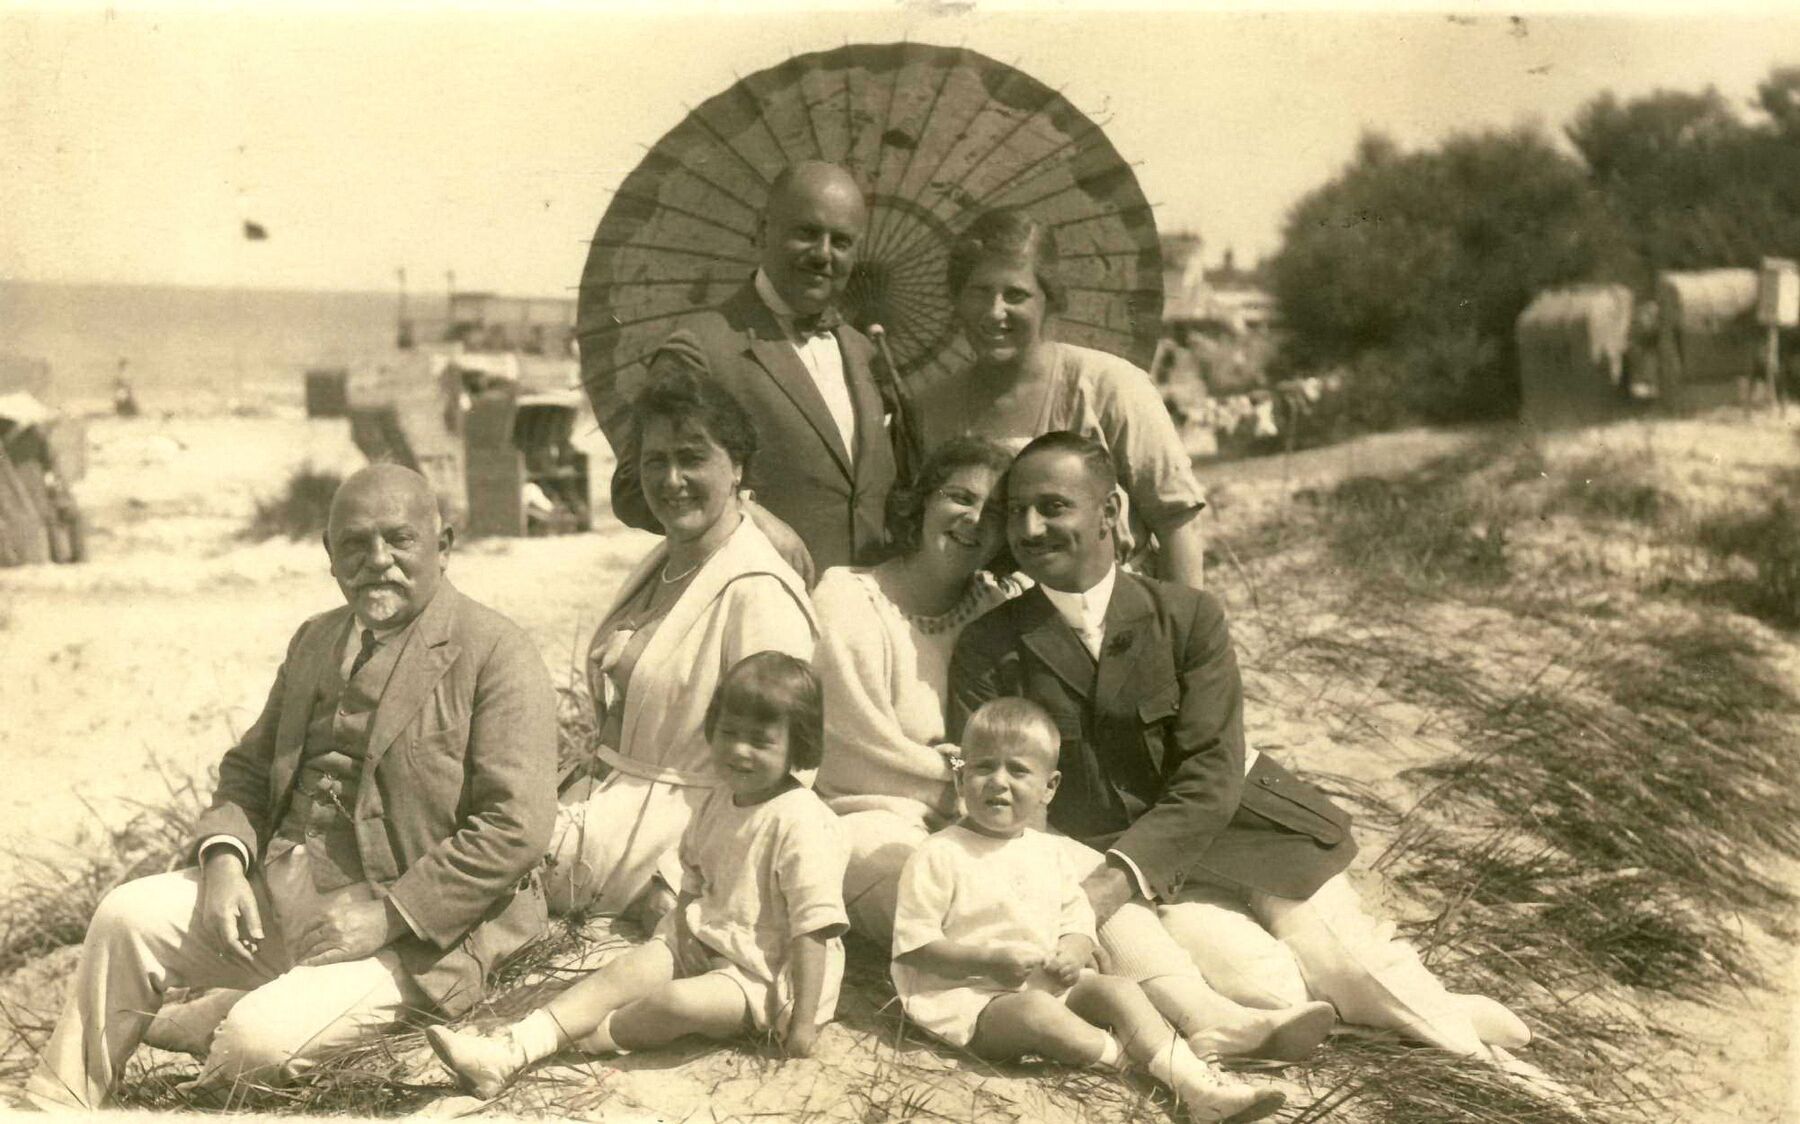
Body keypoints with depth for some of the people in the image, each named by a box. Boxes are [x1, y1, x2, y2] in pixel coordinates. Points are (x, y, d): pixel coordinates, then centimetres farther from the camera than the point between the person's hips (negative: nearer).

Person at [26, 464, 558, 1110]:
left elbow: (515, 828, -19)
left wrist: (386, 913, -21)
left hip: (409, 926, -7)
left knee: (260, 1035, -25)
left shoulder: (498, 655, -11)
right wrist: (224, 860, -3)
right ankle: (55, 1108, 9)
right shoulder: (314, 641, 15)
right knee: (127, 916, -7)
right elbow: (250, 768, 19)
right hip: (278, 887, 7)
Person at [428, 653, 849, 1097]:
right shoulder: (721, 802, 7)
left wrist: (803, 1020, -22)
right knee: (623, 973, -13)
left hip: (766, 971, -7)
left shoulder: (802, 824, -20)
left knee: (678, 1000, -32)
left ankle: (589, 1037, -10)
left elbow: (814, 927, -21)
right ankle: (506, 1052, -22)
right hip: (701, 942, 8)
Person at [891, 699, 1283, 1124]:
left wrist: (1073, 955, -11)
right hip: (969, 995, -6)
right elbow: (912, 945, -12)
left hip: (1049, 985, 6)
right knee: (1033, 1009, -33)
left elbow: (1078, 920, 14)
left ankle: (1196, 1084, -23)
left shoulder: (1052, 854, 10)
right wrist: (991, 960, -21)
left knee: (1117, 989, -13)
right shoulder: (938, 857, -9)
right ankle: (1150, 1060, -24)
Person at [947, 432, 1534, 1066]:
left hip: (1231, 826, 1)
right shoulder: (986, 651, -2)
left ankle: (1434, 1013, 17)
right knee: (1267, 988, -20)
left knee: (1352, 972, -16)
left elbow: (1210, 777, -10)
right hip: (1109, 858, -1)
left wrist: (1118, 878, -25)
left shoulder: (1189, 618, -3)